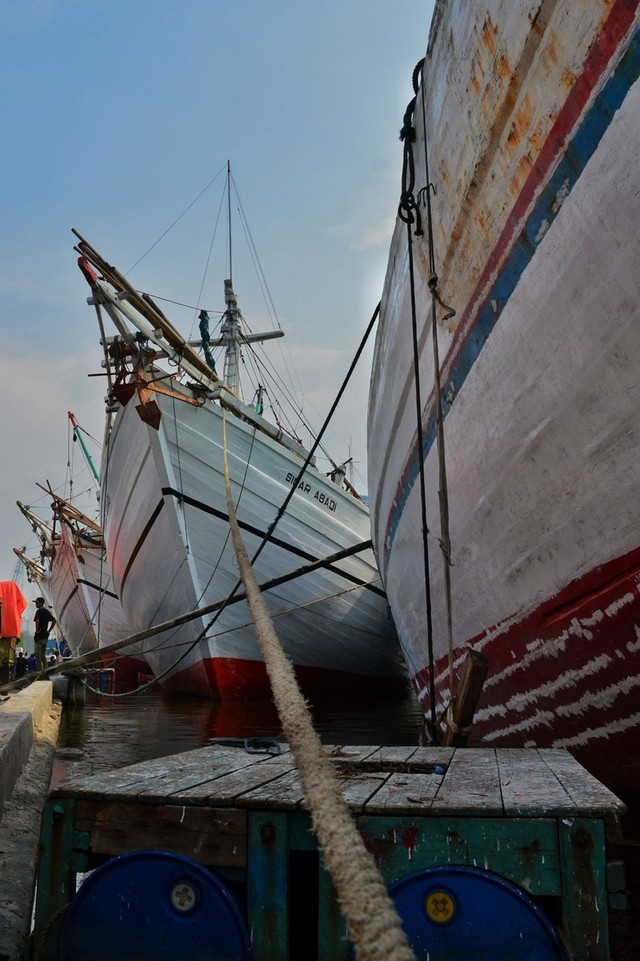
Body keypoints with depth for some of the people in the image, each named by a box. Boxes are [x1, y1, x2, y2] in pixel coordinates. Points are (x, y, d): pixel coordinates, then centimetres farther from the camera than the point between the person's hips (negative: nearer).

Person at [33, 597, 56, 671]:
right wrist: (49, 630, 14)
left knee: (38, 655, -5)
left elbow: (37, 621, -27)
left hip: (39, 635, -8)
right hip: (45, 635, 8)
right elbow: (54, 621, 19)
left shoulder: (39, 611, -10)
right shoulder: (47, 611, 15)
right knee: (43, 655, 14)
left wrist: (37, 630, -16)